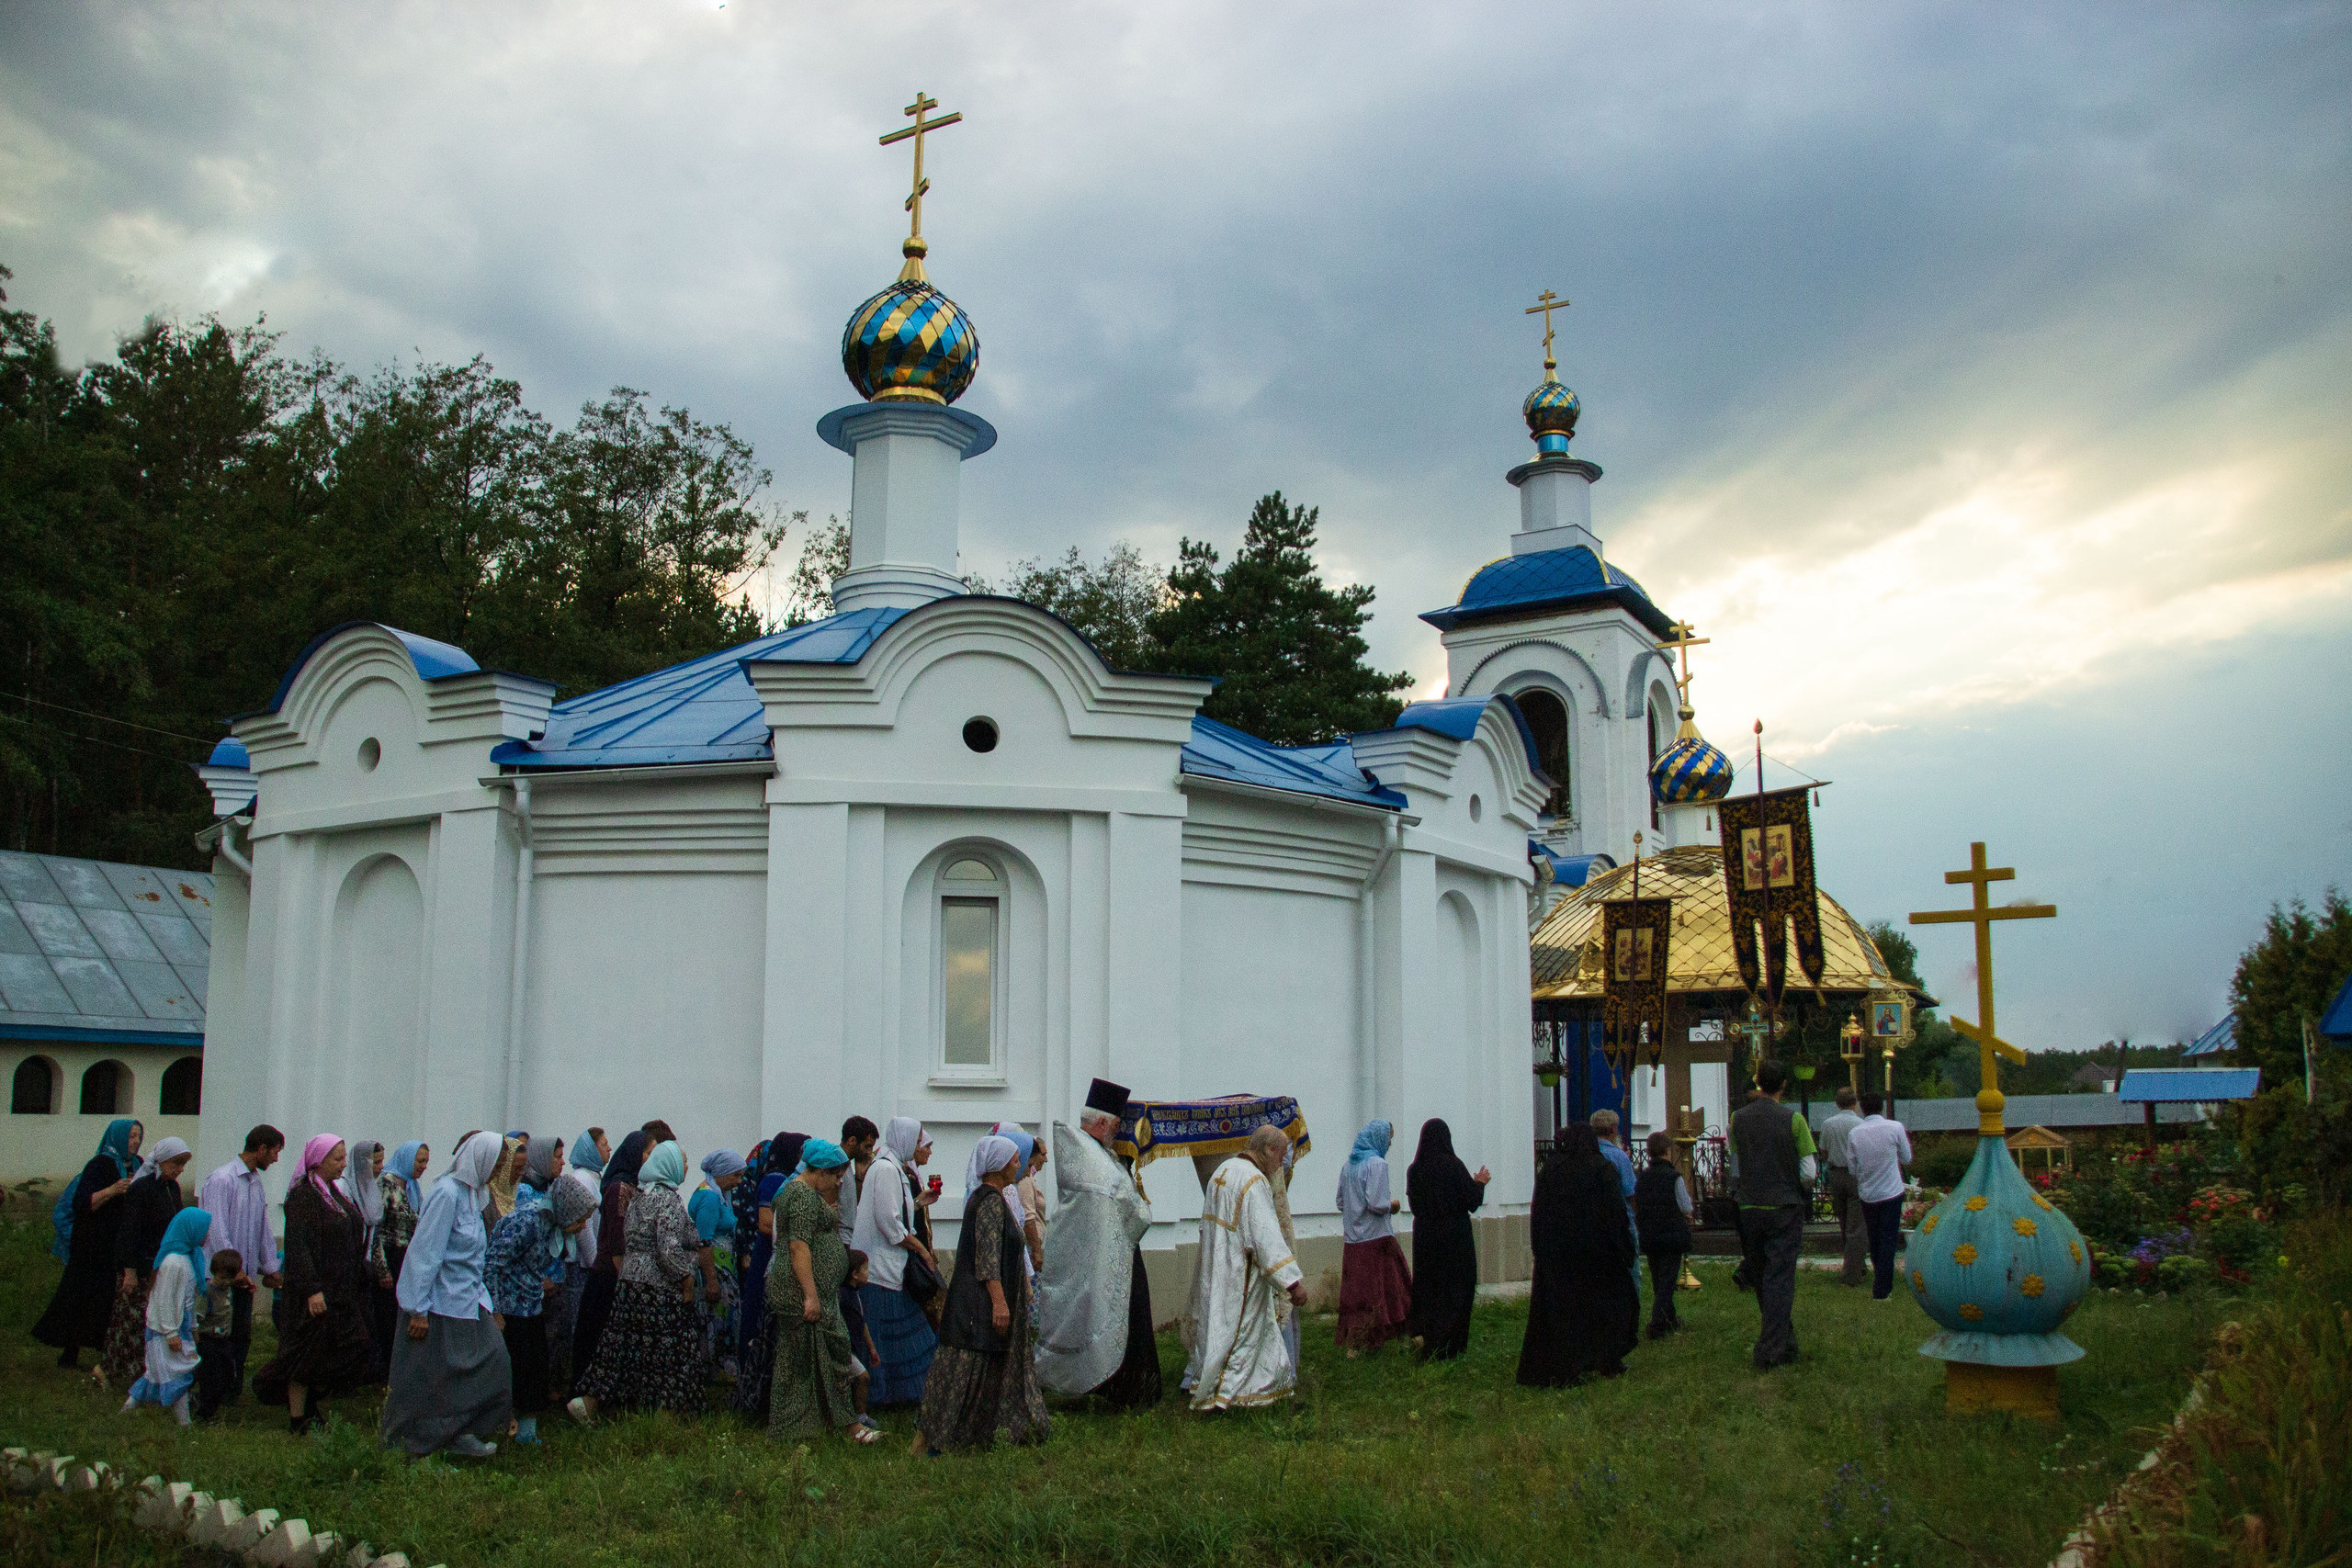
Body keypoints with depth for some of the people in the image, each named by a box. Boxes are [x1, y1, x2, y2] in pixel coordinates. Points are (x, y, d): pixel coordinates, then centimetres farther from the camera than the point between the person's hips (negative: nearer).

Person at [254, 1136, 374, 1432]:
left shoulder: (334, 1192, 11)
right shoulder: (302, 1195, -14)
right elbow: (298, 1245, -20)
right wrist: (312, 1289, -25)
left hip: (341, 1290, 8)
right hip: (316, 1290, -8)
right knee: (309, 1351, -2)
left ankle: (311, 1407, 20)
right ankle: (297, 1418, 8)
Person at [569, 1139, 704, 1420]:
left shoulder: (638, 1195, 13)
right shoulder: (669, 1199, -16)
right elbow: (670, 1249, -23)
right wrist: (687, 1282, -13)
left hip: (630, 1281, 8)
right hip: (661, 1289, -8)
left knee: (625, 1345, 12)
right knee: (667, 1354, 0)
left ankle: (588, 1402, 9)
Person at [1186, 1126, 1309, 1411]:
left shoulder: (1223, 1170, 7)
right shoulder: (1255, 1181, -22)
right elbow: (1267, 1235, -28)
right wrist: (1293, 1281, -29)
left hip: (1216, 1268, 9)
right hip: (1241, 1275, -9)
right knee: (1239, 1329, 2)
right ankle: (1225, 1393, 7)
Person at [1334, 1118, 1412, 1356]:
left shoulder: (1348, 1165, 11)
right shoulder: (1376, 1164, -13)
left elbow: (1341, 1203, 17)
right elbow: (1376, 1203, -20)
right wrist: (1392, 1205, -1)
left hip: (1351, 1239, 7)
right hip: (1376, 1239, -7)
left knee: (1355, 1293, 10)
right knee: (1377, 1292, 1)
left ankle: (1352, 1345, 13)